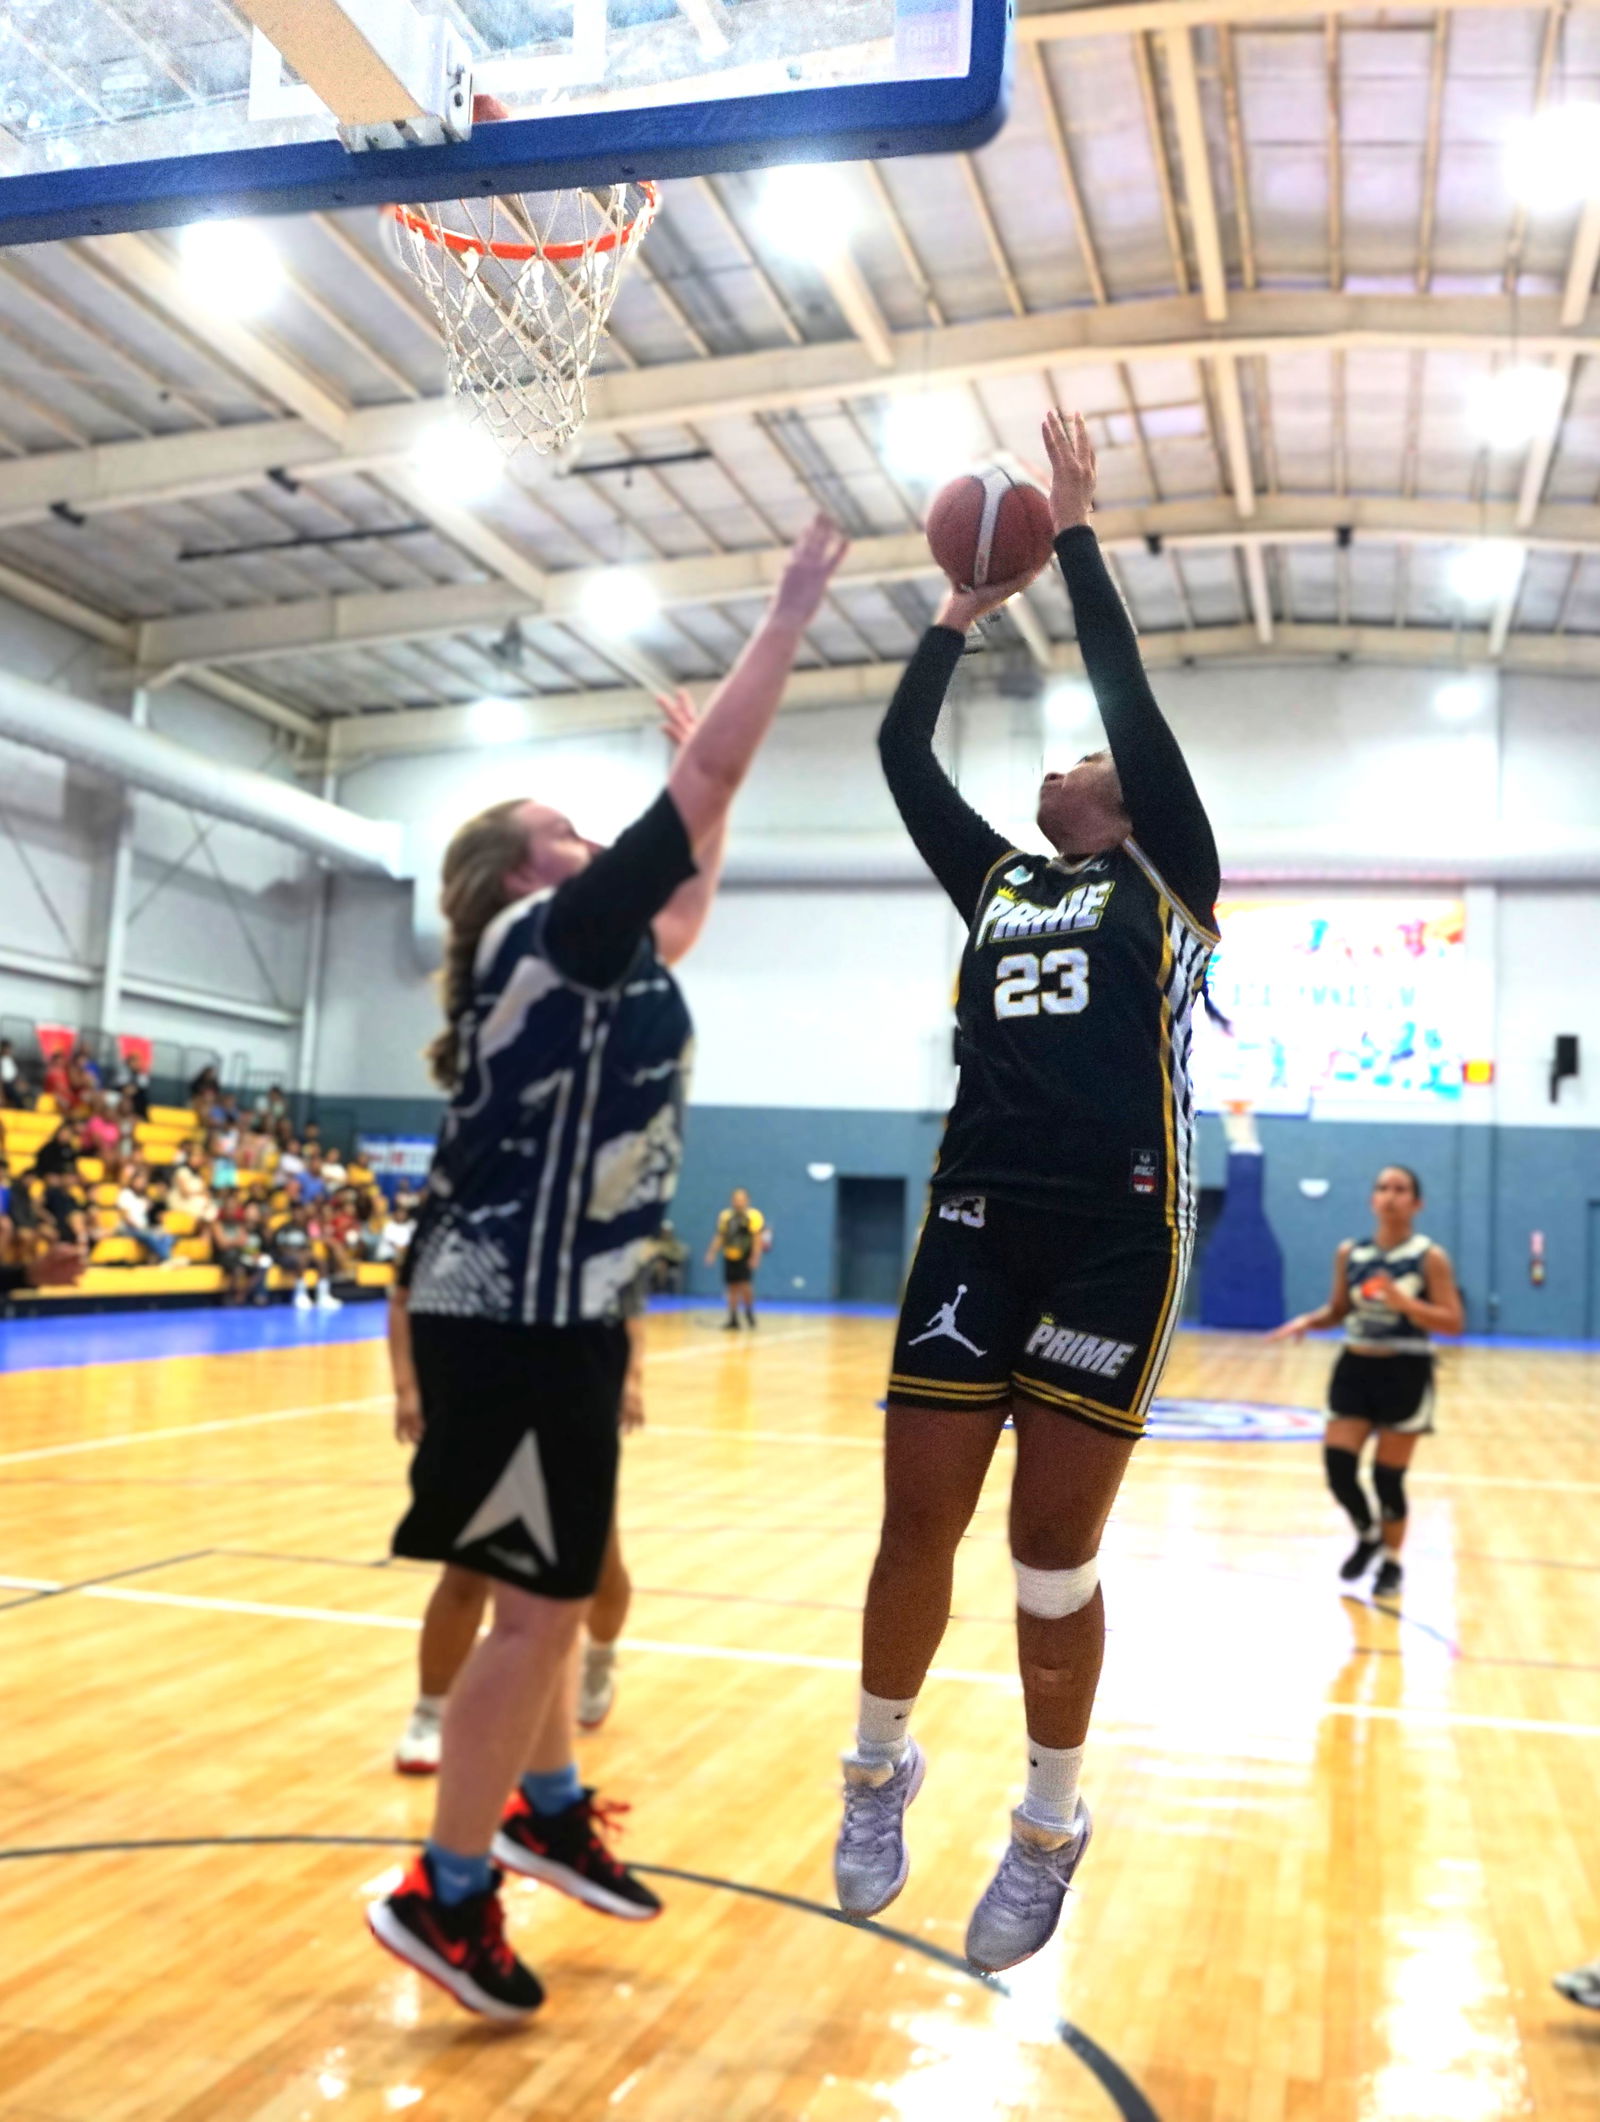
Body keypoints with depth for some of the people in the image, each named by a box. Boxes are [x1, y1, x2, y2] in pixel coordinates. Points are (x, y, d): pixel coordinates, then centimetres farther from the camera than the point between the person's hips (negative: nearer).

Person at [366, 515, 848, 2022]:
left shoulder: (585, 961, 13)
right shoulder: (552, 933, -13)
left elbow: (689, 899, 33)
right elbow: (704, 782, -16)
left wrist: (708, 785, 33)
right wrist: (792, 611, -9)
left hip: (545, 1304, 10)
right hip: (518, 1313, -10)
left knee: (552, 1584, 20)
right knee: (539, 1601, -4)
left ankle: (544, 1807, 35)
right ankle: (445, 1893, 8)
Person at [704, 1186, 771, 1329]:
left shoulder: (753, 1216, -6)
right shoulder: (725, 1216, 13)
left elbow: (758, 1238, -11)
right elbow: (720, 1237, 17)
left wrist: (755, 1257, -19)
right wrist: (711, 1253, 8)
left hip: (745, 1258, -5)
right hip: (730, 1257, 5)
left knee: (745, 1285, -14)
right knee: (733, 1288, 6)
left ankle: (749, 1311, 12)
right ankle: (733, 1320, 11)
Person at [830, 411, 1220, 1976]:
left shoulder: (1166, 882, 8)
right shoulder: (999, 885, 20)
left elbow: (1131, 698, -1)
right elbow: (901, 754, 18)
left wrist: (1074, 534, 6)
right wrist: (962, 613, 23)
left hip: (1116, 1233, -4)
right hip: (976, 1219, 4)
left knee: (1054, 1547, 0)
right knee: (919, 1518, 3)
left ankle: (1049, 1829, 19)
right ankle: (881, 1769, 26)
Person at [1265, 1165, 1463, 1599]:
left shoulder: (1430, 1257, -8)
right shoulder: (1349, 1253, 3)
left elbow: (1453, 1322, -12)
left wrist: (1404, 1302, -26)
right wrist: (1307, 1321, -6)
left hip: (1404, 1373, -4)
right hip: (1355, 1368, 4)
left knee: (1388, 1477, 3)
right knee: (1337, 1465, -4)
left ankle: (1391, 1563, 25)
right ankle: (1367, 1536, 27)